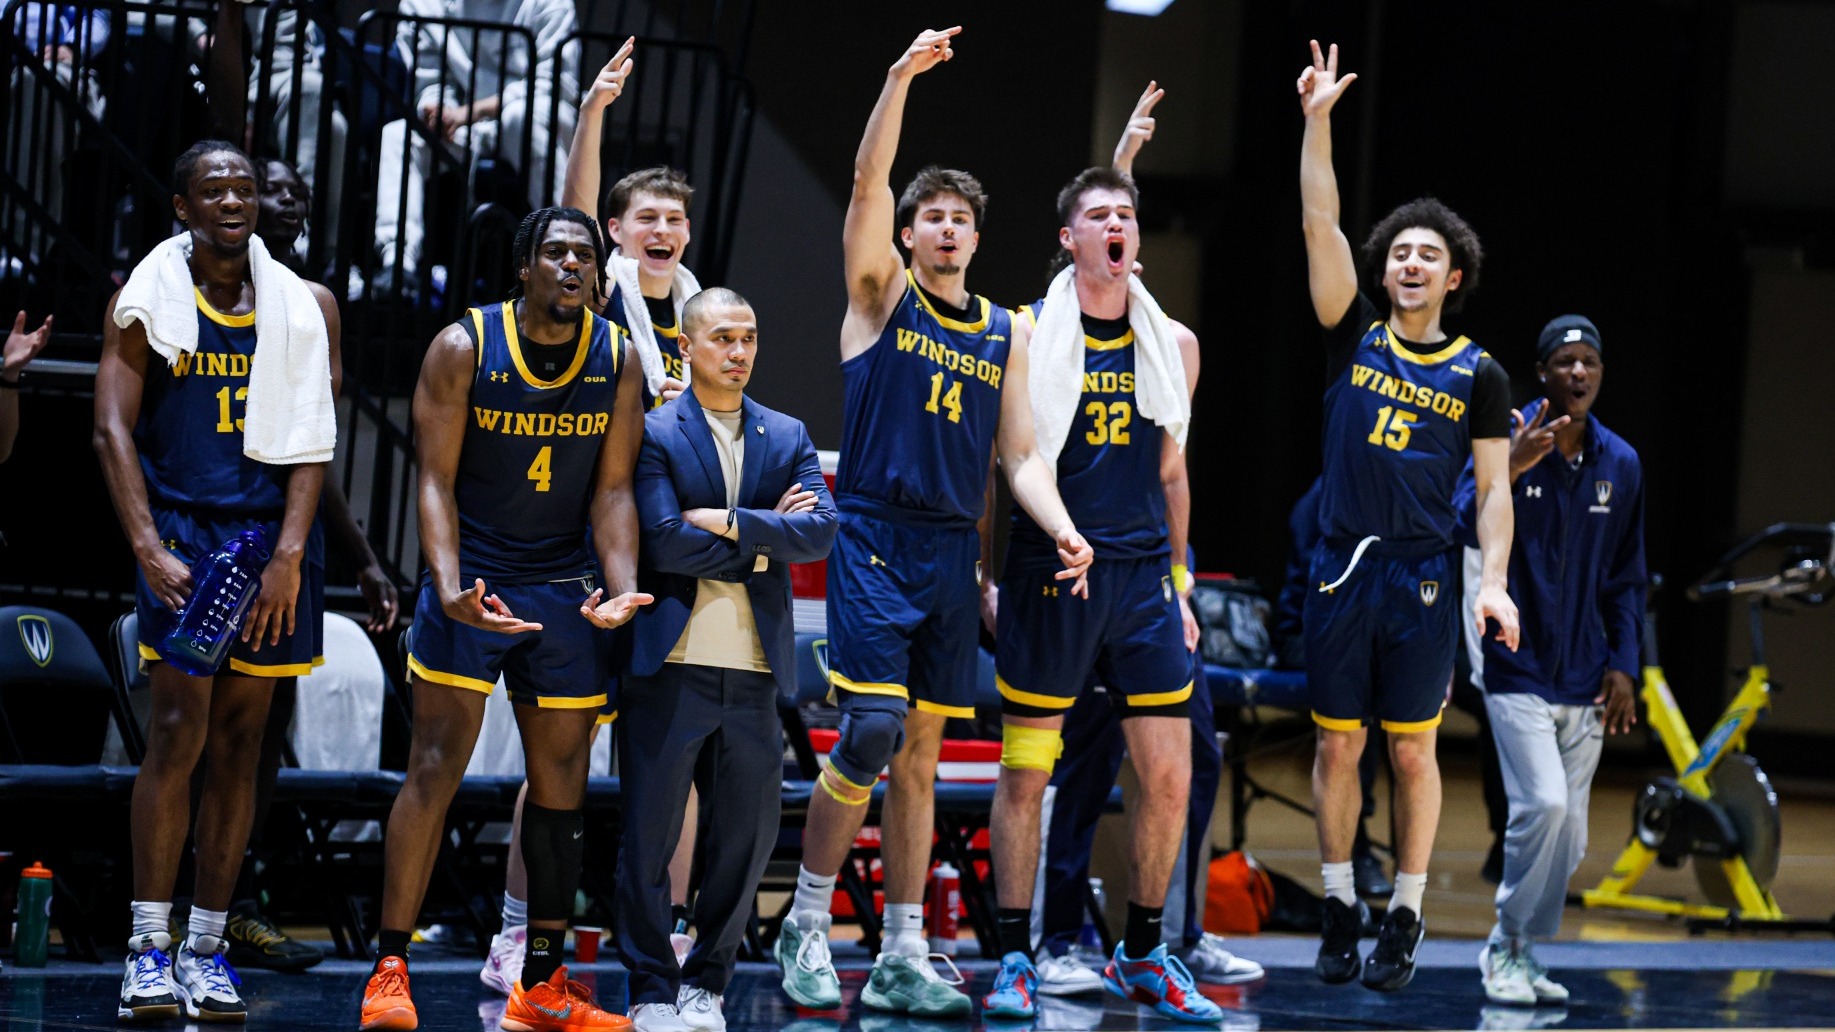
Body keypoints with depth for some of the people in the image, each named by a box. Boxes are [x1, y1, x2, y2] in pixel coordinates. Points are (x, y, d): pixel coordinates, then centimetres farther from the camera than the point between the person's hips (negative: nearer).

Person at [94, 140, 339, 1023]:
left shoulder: (306, 309, 6)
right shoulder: (146, 302, 1)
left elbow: (309, 441, 1)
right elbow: (113, 429, -4)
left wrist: (288, 557, -9)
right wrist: (149, 550, -15)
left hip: (270, 537, 3)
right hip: (181, 528, -3)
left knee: (239, 743, 5)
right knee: (178, 732, -12)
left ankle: (206, 948, 11)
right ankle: (148, 948, -8)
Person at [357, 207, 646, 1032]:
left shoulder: (617, 360, -1)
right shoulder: (464, 347, -10)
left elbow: (612, 491, 0)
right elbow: (436, 479, -12)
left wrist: (622, 589, -16)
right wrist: (450, 587, -26)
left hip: (565, 586, 4)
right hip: (472, 577, -4)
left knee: (561, 783, 6)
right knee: (435, 769, -10)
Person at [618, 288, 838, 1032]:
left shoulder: (787, 437, 13)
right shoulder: (653, 432, 0)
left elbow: (820, 531, -2)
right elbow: (662, 540, -13)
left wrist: (731, 522, -11)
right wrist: (762, 544, -6)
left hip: (754, 671, 4)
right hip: (669, 664, -4)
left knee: (749, 833, 5)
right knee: (649, 835, -1)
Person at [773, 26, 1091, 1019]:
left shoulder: (1004, 333, 14)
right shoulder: (881, 294, 4)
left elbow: (1020, 452, 11)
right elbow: (867, 181, -9)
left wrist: (1060, 526, -7)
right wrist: (901, 77, -19)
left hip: (953, 552, 5)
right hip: (873, 542, -4)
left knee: (921, 755, 6)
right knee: (870, 734, -15)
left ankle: (902, 957, 9)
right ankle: (808, 925, 1)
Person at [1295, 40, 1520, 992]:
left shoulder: (1479, 374, 5)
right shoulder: (1354, 337, 7)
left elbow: (1495, 486, 3)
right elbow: (1321, 226, 0)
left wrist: (1494, 580, -10)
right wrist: (1317, 123, -8)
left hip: (1422, 578, -1)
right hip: (1341, 566, 1)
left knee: (1412, 750, 1)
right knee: (1337, 743, 4)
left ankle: (1406, 917, 8)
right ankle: (1339, 911, 12)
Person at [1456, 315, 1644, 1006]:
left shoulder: (1620, 464, 5)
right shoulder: (1505, 443, -7)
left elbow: (1625, 577, 12)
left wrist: (1623, 665, 4)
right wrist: (1508, 471, -35)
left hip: (1585, 681, 5)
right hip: (1517, 668, -5)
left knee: (1568, 833, 5)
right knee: (1544, 804, -18)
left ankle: (1523, 953, 20)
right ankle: (1507, 945, 0)